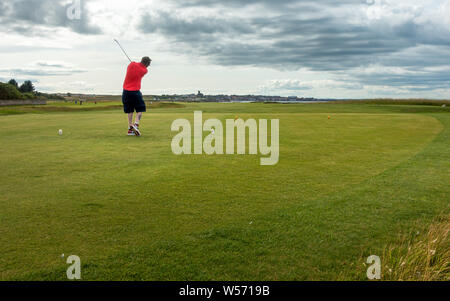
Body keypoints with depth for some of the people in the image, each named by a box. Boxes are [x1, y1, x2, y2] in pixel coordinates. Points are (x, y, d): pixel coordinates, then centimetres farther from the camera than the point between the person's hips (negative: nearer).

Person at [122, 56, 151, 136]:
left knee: (130, 110, 12)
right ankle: (136, 125, -13)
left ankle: (130, 129, 10)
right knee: (140, 109, 7)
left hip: (126, 91, 4)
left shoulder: (132, 64, -2)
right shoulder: (144, 70, -8)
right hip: (135, 92, -4)